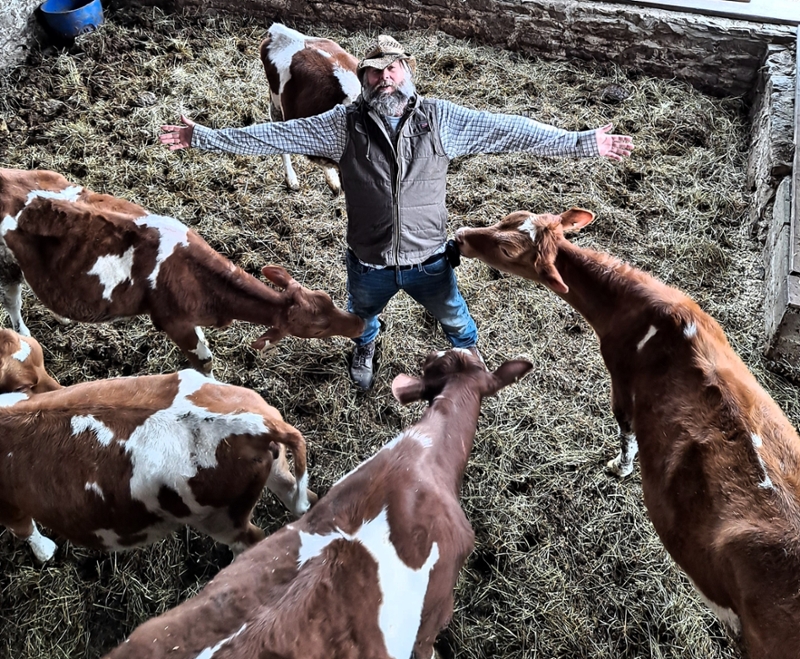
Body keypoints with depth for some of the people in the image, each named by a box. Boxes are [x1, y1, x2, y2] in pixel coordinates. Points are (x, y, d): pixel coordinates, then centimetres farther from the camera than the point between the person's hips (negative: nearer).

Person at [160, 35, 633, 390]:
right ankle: (365, 351, 66)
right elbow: (277, 135, -10)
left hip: (429, 259, -1)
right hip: (369, 263, 1)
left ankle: (470, 354, 59)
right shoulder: (345, 124, -11)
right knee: (361, 316, 29)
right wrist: (204, 137, -13)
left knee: (454, 317, 23)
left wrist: (585, 143, -18)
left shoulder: (441, 119, -11)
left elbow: (509, 130, -14)